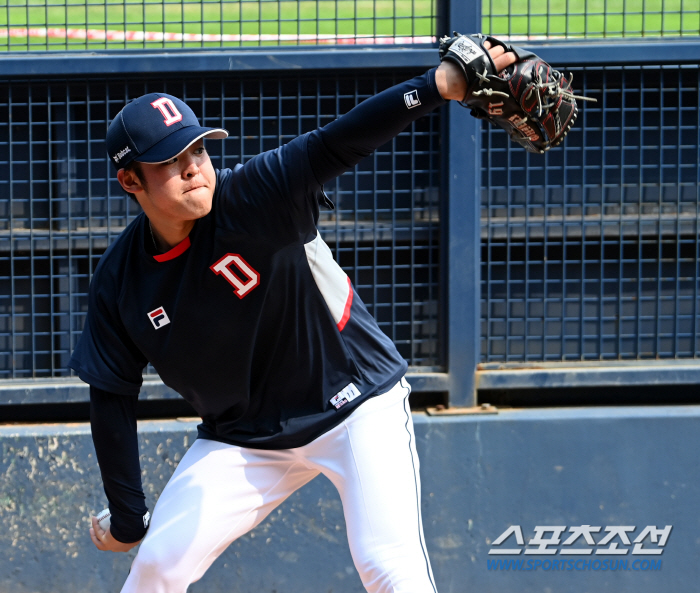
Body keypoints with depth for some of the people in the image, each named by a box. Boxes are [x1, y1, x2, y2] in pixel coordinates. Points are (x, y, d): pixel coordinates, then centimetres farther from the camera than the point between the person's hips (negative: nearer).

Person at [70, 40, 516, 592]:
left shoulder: (254, 196, -22)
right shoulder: (120, 280, -10)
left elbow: (337, 143, -37)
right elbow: (112, 398, -1)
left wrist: (440, 84, -52)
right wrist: (127, 517, 1)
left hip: (356, 406, -3)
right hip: (243, 439, 4)